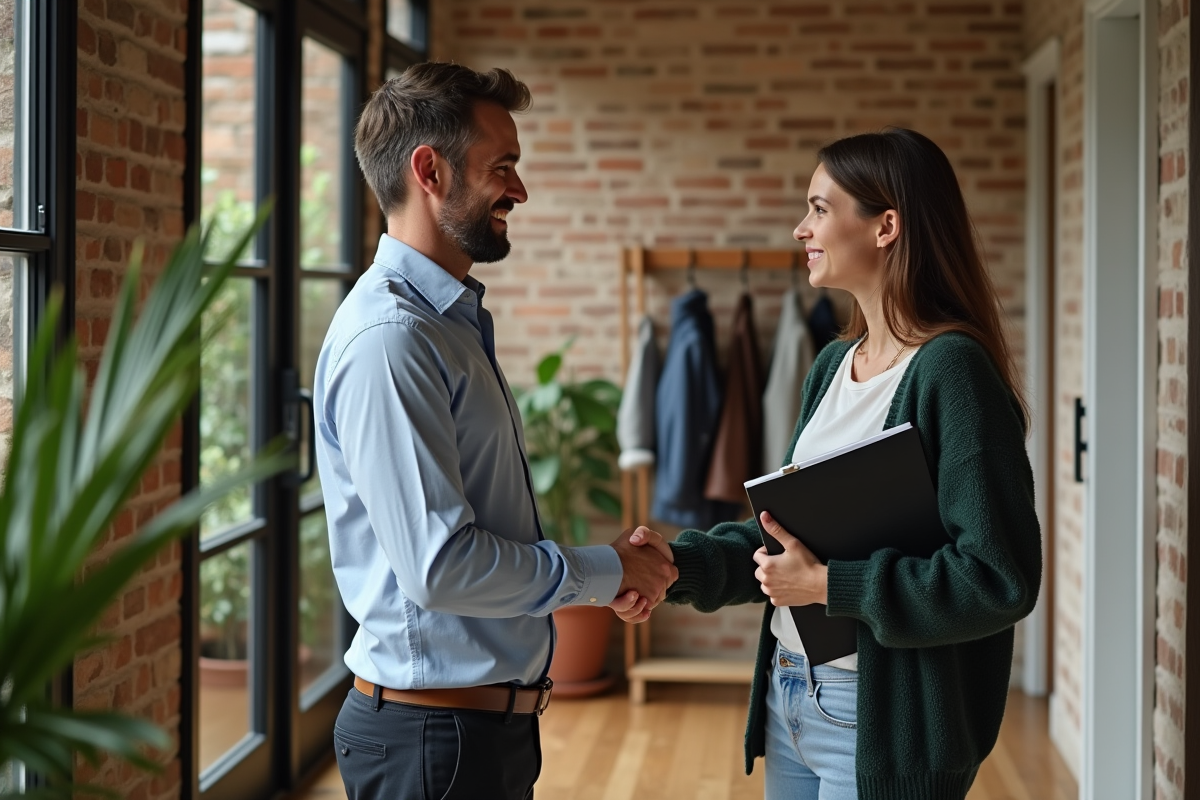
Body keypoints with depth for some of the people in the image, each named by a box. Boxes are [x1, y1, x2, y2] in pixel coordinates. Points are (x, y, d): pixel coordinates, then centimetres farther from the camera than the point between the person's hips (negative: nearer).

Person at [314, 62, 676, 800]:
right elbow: (439, 564, -25)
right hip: (434, 734, -9)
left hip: (493, 721, 9)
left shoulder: (457, 322, 13)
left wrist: (607, 566, 6)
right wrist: (601, 572, -13)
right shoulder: (389, 339, -20)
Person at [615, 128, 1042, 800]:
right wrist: (680, 563, -2)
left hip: (881, 720, -8)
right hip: (788, 697, 8)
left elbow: (999, 580, -23)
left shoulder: (951, 370, -17)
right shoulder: (833, 365, 9)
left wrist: (826, 585, -19)